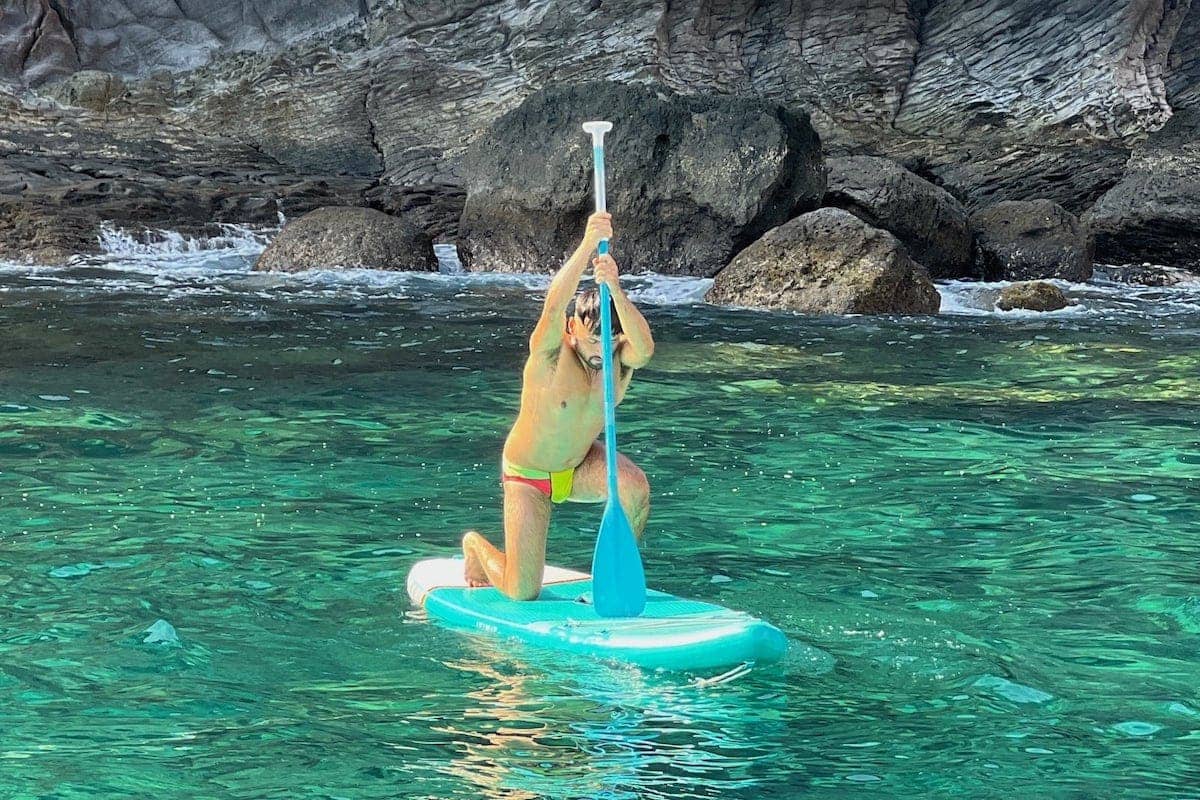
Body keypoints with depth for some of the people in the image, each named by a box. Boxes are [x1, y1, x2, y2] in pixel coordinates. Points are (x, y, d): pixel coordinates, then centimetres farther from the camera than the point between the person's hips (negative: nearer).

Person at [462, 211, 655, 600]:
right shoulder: (549, 352, -27)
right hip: (528, 476, -3)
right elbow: (555, 305, -49)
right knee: (522, 593, -7)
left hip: (580, 466, 3)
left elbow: (644, 348, -43)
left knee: (635, 486, -29)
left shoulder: (622, 355, -18)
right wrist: (588, 244, -61)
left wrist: (615, 289, -60)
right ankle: (476, 545, 28)